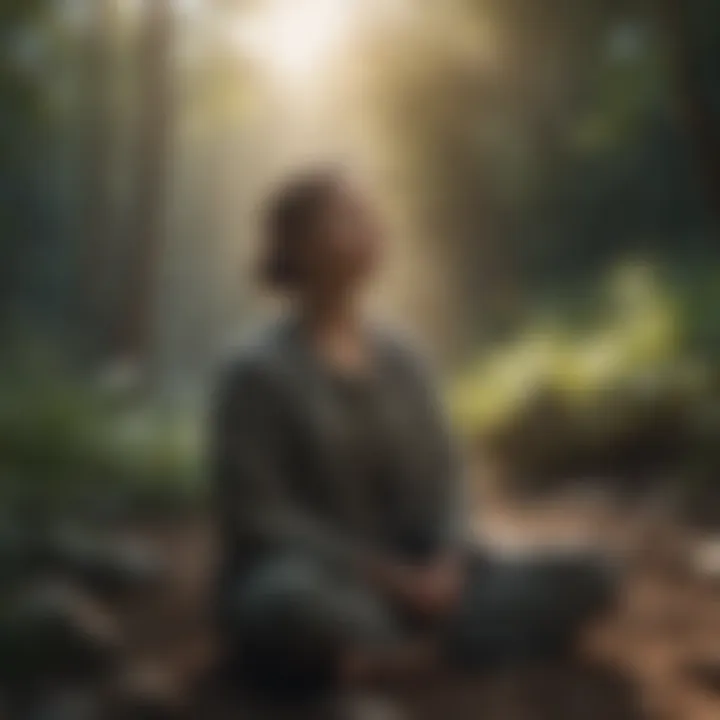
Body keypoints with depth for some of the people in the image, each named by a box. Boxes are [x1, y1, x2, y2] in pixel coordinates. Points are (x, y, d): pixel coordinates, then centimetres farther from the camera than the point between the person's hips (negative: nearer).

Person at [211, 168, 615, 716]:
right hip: (308, 577, -5)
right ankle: (436, 643, -17)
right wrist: (386, 575, -18)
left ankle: (382, 657, -23)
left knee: (582, 580, -12)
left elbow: (443, 481, 10)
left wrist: (445, 564, -12)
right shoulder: (260, 373, -7)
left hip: (414, 577, 6)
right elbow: (258, 514, -12)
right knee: (294, 609, -43)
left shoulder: (401, 363, 11)